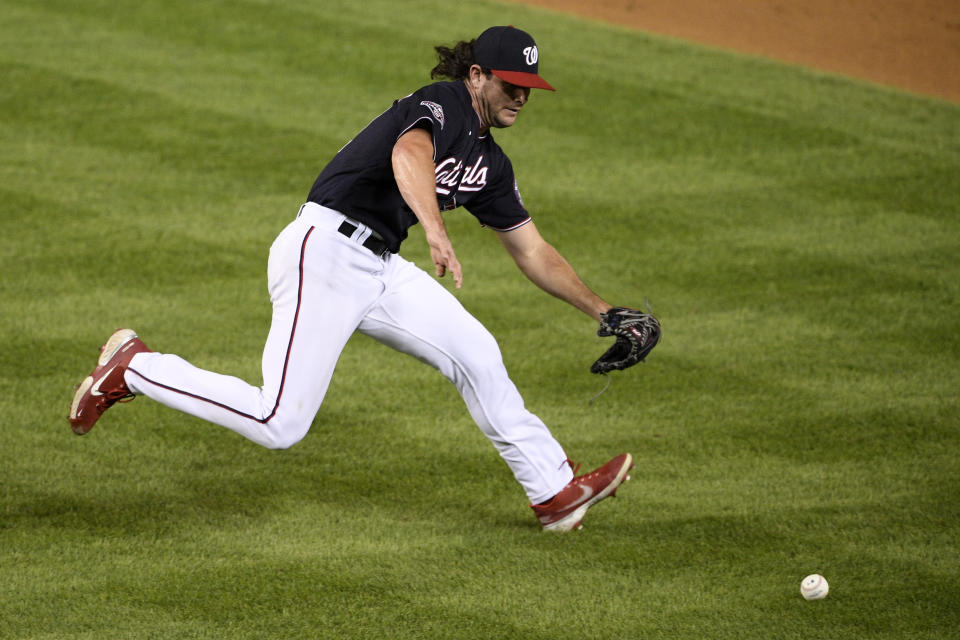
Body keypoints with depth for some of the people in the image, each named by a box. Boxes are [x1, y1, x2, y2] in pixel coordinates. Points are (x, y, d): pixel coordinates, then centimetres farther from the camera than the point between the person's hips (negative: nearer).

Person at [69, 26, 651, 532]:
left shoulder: (490, 164, 17)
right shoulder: (440, 106, -12)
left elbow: (533, 253, 25)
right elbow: (408, 155, -36)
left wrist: (603, 311, 19)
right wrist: (436, 230, -53)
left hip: (378, 270, 9)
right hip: (324, 253, -9)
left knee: (476, 354, 3)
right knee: (279, 425, -15)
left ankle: (555, 493, 11)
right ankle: (134, 368, 0)